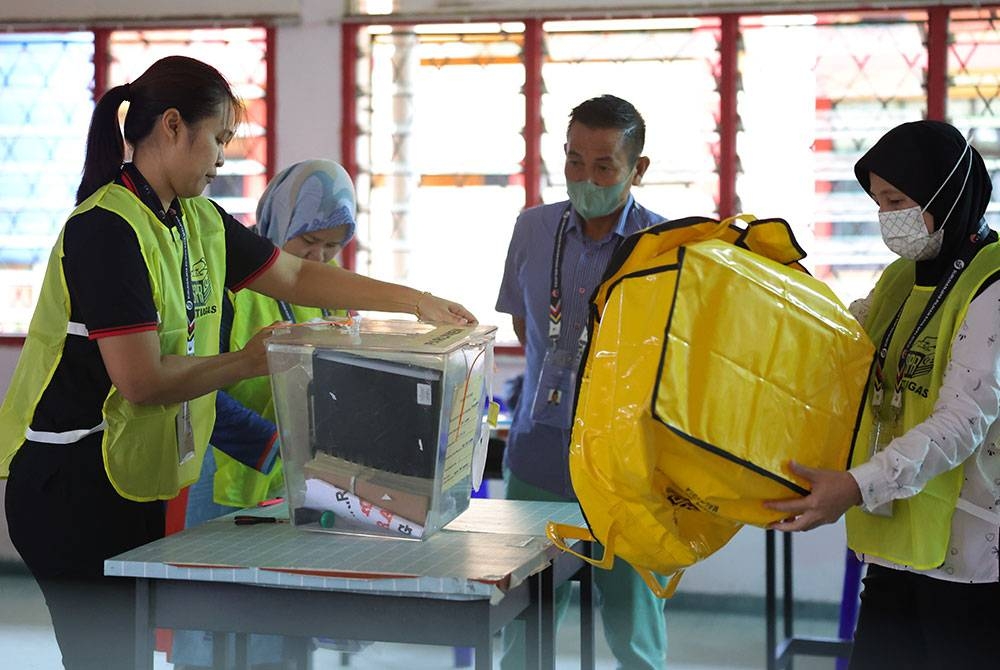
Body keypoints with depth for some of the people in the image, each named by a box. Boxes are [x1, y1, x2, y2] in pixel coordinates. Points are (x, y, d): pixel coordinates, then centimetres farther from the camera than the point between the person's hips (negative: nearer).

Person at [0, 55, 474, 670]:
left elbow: (297, 277, 17)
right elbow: (142, 381, -22)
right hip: (70, 483, -9)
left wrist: (416, 301, 12)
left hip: (136, 482, 9)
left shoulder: (199, 221, 8)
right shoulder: (107, 229, -19)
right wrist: (247, 363, -8)